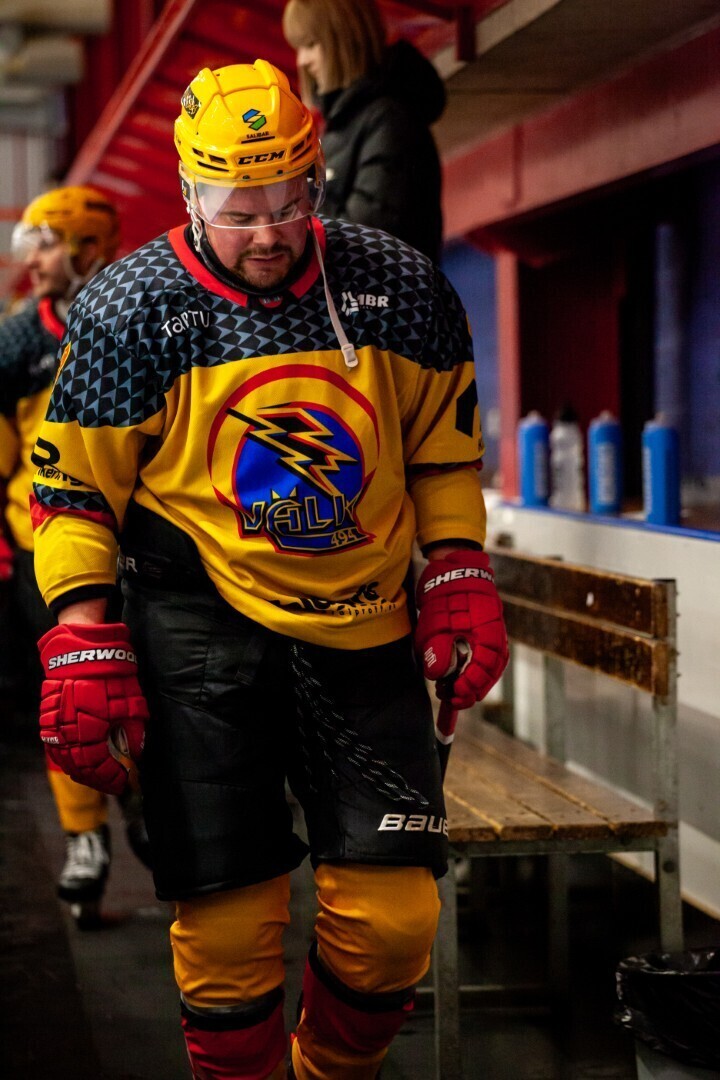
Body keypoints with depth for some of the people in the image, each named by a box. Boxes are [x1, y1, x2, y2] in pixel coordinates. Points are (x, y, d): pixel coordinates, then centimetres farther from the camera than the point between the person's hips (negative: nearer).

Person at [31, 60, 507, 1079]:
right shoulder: (128, 314, -5)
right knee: (228, 923, -2)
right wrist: (85, 638, -5)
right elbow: (74, 486, 2)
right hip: (203, 635, -2)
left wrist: (458, 574, 6)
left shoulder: (399, 289, 2)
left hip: (362, 630, 3)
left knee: (395, 917, 1)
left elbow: (444, 450, 15)